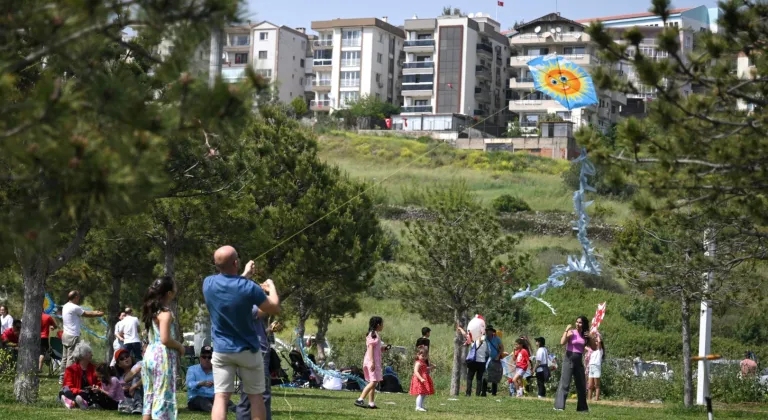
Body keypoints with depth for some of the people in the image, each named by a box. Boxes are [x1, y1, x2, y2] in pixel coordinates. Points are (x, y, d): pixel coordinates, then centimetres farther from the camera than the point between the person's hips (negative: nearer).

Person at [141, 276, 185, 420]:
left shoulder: (151, 311, 13)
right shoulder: (165, 313, -13)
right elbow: (165, 339, -21)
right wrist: (180, 347, -5)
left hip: (150, 354, 9)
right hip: (163, 356, -9)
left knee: (150, 395, 11)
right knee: (163, 396, -6)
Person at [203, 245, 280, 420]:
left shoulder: (208, 283, -6)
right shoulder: (249, 287, -18)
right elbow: (275, 309, -5)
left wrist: (244, 275, 30)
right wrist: (271, 286, 11)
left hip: (221, 350, 2)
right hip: (248, 350, -2)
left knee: (221, 397, -2)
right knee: (255, 397, 9)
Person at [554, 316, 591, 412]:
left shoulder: (585, 335, 9)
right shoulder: (571, 332, -5)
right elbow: (562, 342, -20)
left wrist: (590, 338, -4)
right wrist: (566, 331, -21)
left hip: (579, 361, 6)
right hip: (569, 360, -6)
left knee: (582, 385, 12)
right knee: (565, 383, -13)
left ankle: (582, 407, 24)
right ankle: (559, 406, -16)